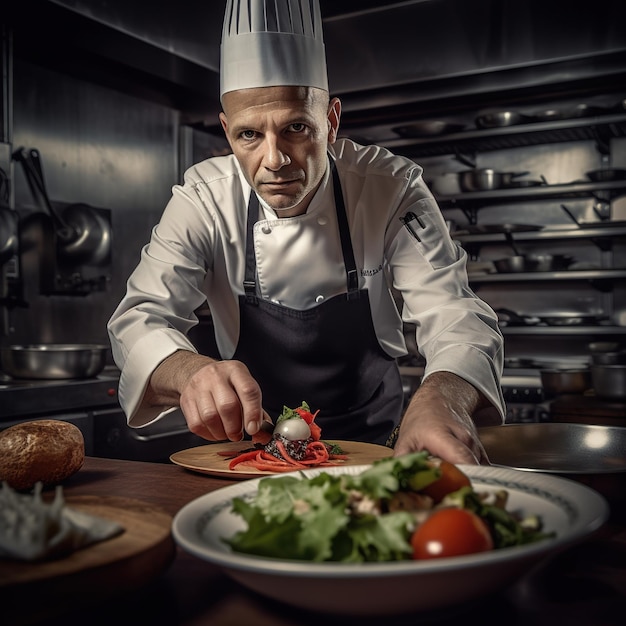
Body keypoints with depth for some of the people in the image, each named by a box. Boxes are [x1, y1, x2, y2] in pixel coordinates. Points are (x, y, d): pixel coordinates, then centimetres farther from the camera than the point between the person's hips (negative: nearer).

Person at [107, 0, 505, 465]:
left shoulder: (391, 188, -15)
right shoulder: (204, 198, -12)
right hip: (253, 444, 1)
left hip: (375, 441, 0)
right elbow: (142, 317, -17)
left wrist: (443, 396, -45)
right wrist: (191, 371, -41)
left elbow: (455, 314, -21)